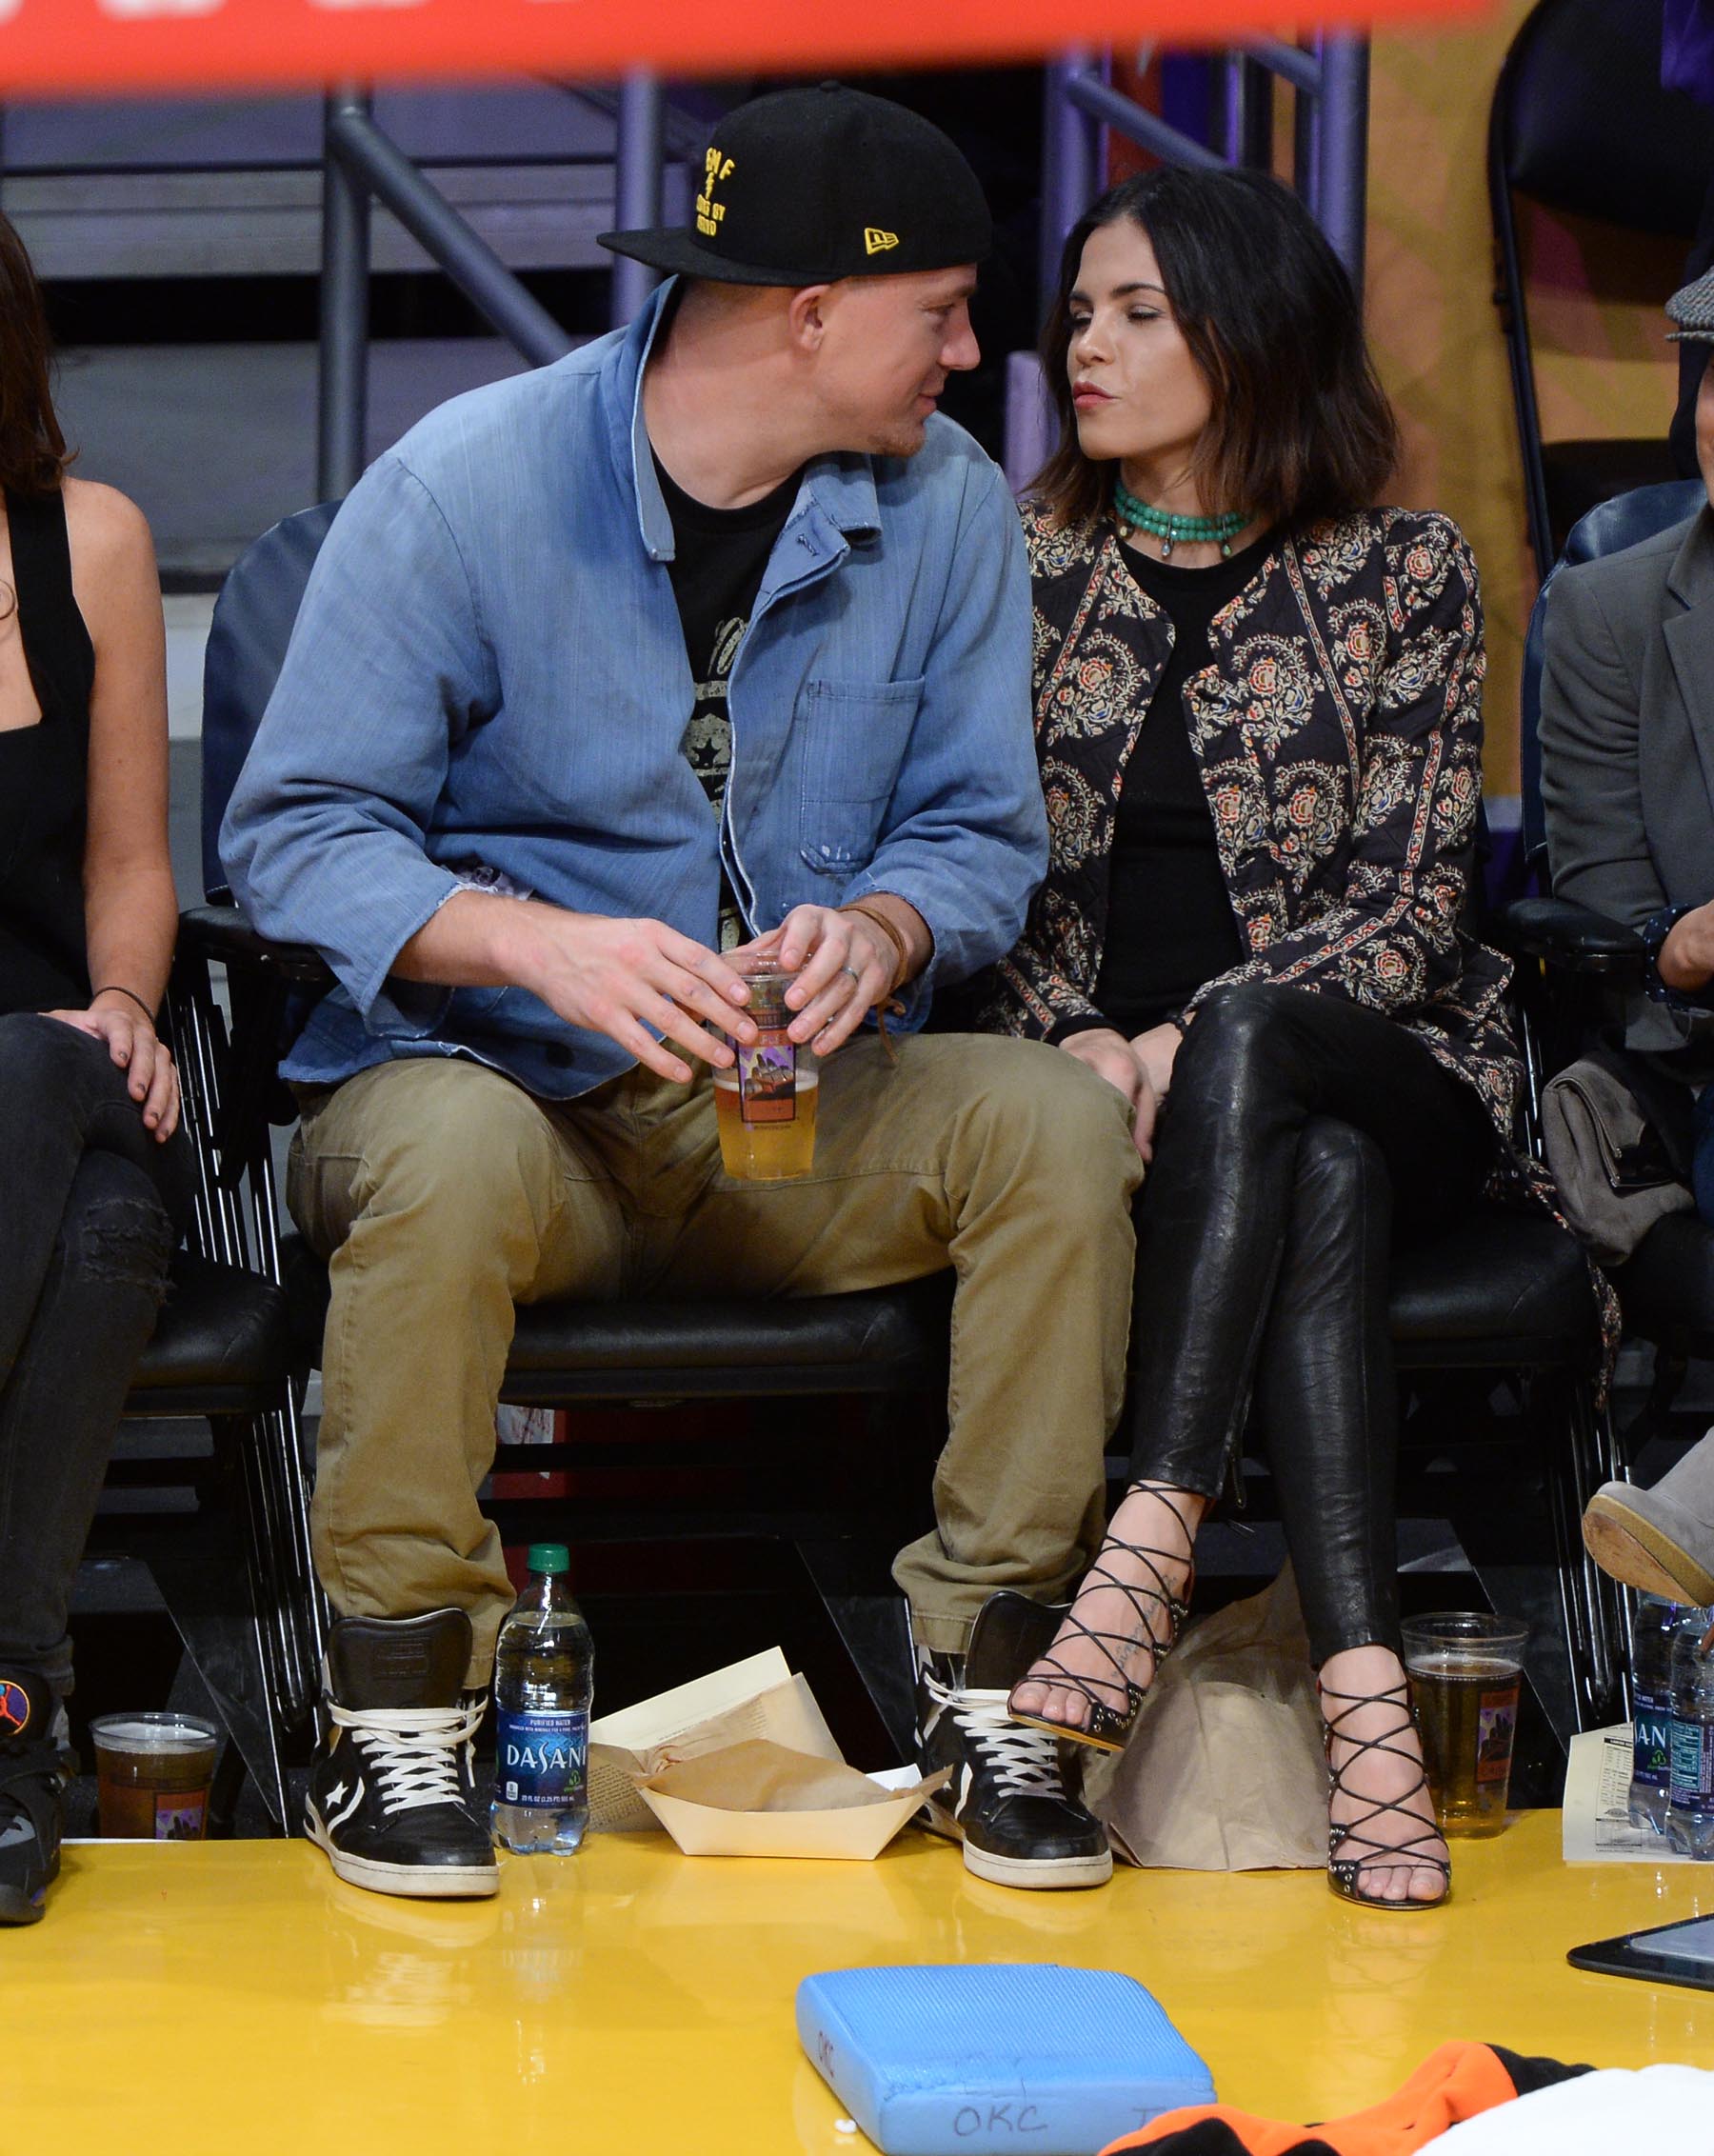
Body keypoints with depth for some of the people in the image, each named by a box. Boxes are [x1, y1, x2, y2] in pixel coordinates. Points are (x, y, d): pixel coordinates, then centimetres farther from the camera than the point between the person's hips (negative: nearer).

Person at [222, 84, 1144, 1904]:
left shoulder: (947, 507, 3)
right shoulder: (462, 485, -10)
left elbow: (981, 831, 4)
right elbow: (295, 831, -12)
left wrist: (881, 931, -21)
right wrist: (540, 944, -30)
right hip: (493, 1071, -3)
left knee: (1057, 1120, -24)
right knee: (455, 1149, -38)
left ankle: (987, 1685, -14)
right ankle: (394, 1716, -23)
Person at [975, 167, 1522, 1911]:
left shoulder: (1401, 573, 4)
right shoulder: (1023, 565, 11)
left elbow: (1408, 902, -3)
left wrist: (1192, 1045, -17)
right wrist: (1076, 1044, -12)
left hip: (1376, 1061, -1)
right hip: (1093, 1073, 1)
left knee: (1243, 1046, -37)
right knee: (1318, 1185, -34)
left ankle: (1149, 1549, -46)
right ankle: (1361, 1685, -46)